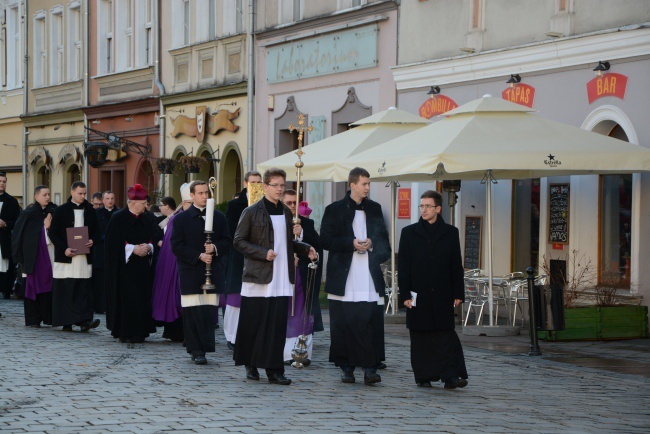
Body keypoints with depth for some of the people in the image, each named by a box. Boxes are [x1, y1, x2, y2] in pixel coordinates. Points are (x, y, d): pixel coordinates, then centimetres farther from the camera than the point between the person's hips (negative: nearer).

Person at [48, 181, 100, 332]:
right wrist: (64, 249, -13)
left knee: (84, 289, -4)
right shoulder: (61, 211, 1)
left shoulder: (90, 211, 10)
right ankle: (66, 322, -1)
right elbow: (53, 233, -1)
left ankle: (84, 320, -6)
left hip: (85, 256, 3)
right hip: (66, 256, -3)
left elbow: (96, 231, 17)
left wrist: (92, 241, -6)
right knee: (66, 290, -3)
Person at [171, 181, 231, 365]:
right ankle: (197, 350, 0)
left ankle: (203, 347, 6)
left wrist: (215, 248, -10)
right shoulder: (181, 219, 4)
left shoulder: (219, 217, 12)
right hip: (190, 272, -2)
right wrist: (198, 256, -12)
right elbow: (176, 247, -2)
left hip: (213, 273, 2)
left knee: (210, 313, -1)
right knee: (193, 314, -4)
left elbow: (227, 242, 12)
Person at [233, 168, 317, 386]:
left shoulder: (286, 213, 15)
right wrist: (263, 253, -16)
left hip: (282, 279, 4)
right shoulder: (251, 212, -2)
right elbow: (239, 241, -4)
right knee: (253, 323, 2)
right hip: (258, 277, -4)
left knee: (278, 324, -2)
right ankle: (250, 364, 18)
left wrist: (305, 250, 6)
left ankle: (274, 370, 0)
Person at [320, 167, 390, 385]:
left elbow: (383, 239, 18)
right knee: (343, 324, 0)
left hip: (369, 279, 2)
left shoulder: (374, 209, 14)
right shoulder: (335, 210, 4)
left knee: (370, 323, -7)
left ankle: (370, 369, -7)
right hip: (344, 279, -2)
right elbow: (325, 240, -1)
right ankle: (346, 368, 8)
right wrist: (351, 244, -12)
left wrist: (372, 244, -4)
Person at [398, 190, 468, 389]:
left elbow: (456, 265, 9)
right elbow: (403, 266, 4)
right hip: (418, 296, 0)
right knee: (420, 338, 4)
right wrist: (405, 294, -3)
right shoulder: (409, 233, 7)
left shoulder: (450, 233, 8)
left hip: (442, 296, 0)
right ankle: (424, 376, 11)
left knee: (446, 335, -5)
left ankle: (451, 376, -8)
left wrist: (458, 293, 3)